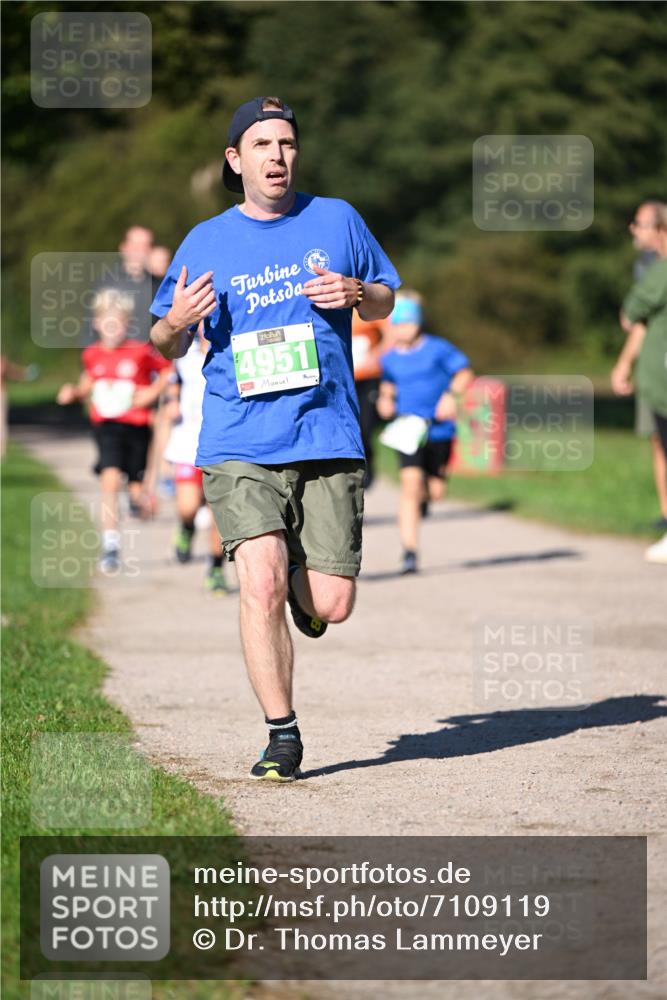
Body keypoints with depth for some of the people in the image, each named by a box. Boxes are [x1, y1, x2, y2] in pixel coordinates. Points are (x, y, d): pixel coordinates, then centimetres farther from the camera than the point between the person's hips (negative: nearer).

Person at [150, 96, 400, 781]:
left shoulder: (336, 220, 9)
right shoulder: (205, 242, 8)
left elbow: (387, 300, 20)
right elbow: (165, 346, 13)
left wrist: (355, 293, -4)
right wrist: (175, 322, -11)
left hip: (328, 438, 1)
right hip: (239, 446, -1)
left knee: (332, 606, -2)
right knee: (261, 585, -18)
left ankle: (300, 583, 36)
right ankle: (282, 736, -5)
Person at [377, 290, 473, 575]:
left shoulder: (437, 349, -5)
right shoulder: (390, 358, 6)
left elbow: (464, 373, -2)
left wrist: (451, 394, -18)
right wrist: (385, 399, 6)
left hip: (439, 430, -1)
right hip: (408, 430, 1)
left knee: (436, 491, 7)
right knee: (410, 483, -16)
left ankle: (425, 495, 50)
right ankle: (409, 552, -15)